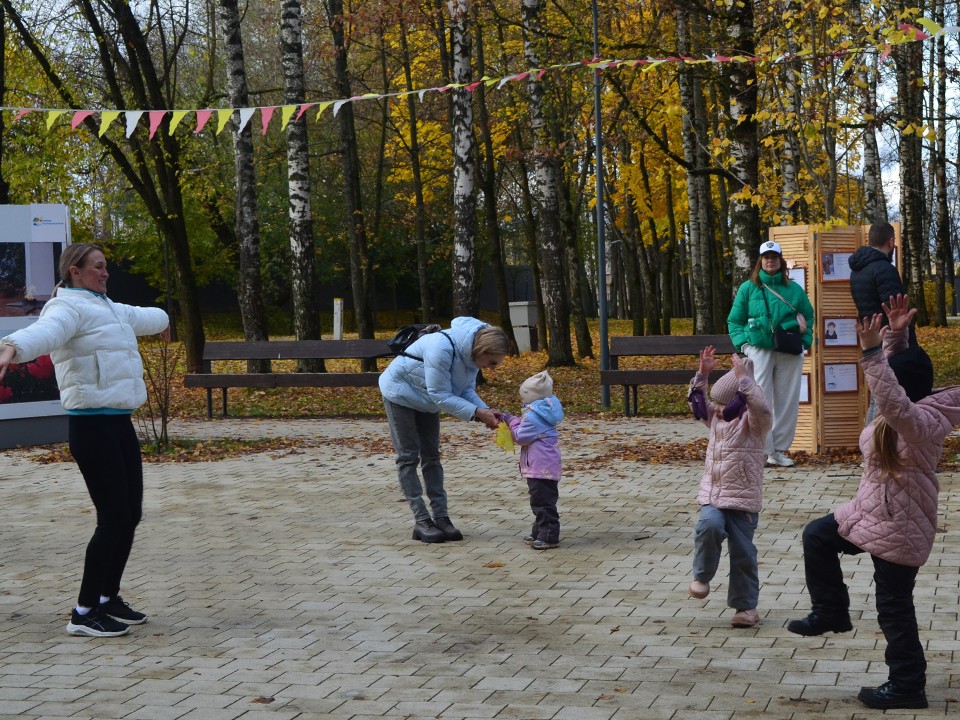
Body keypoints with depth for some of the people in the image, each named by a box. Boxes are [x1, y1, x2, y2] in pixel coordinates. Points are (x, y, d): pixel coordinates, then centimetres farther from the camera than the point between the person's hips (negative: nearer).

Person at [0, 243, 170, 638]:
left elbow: (134, 317, 44)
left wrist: (161, 319, 65)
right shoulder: (69, 309, -11)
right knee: (113, 519, -10)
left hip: (119, 423, 10)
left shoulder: (105, 308, 19)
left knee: (130, 515, 11)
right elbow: (44, 331, -34)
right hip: (91, 424, -10)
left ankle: (108, 598, 25)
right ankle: (84, 613, -2)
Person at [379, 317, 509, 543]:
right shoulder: (442, 347, -39)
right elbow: (440, 396, -34)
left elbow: (466, 390, -7)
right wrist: (477, 412, -37)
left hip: (426, 400, 8)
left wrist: (486, 412, -24)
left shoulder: (471, 352, -13)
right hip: (400, 394, -8)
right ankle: (422, 522, -5)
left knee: (431, 456, 7)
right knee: (409, 457, -6)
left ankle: (441, 518, 8)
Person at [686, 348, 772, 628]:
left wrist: (743, 377, -31)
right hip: (712, 493, 4)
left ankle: (746, 606, 14)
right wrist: (702, 373, 5)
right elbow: (696, 402, 17)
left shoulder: (755, 423, -10)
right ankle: (702, 576, -4)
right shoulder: (716, 417, 10)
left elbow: (761, 407, -31)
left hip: (743, 498, -4)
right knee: (709, 526, -27)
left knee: (743, 552, 2)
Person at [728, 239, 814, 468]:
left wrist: (805, 340, 5)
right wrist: (742, 342, -3)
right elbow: (734, 320, 11)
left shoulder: (794, 289, 11)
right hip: (759, 348, -2)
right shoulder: (748, 288, 8)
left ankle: (779, 450, 12)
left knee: (787, 401, 3)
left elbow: (809, 315, 19)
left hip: (789, 352, 2)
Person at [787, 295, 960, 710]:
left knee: (894, 609, 1)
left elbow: (894, 403, -48)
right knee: (817, 536, 19)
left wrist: (872, 352, -52)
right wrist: (895, 336, -2)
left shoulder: (921, 422, -28)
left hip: (900, 528, -10)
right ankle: (831, 613, 29)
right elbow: (895, 374, 15)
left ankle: (907, 688, 14)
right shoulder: (910, 409, 1)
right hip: (870, 514, 10)